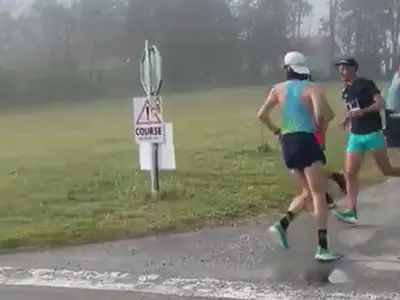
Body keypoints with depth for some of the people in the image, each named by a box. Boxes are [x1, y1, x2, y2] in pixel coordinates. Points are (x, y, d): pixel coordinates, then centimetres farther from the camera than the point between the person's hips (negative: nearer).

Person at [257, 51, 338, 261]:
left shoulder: (278, 89, 7)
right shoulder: (312, 88, -4)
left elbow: (262, 115, 5)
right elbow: (319, 115, -20)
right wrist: (319, 126, 1)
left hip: (287, 144, 5)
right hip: (305, 142, -5)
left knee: (308, 193, 20)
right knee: (319, 195, -2)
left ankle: (282, 225, 3)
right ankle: (322, 249, -6)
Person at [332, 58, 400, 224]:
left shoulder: (366, 84, -10)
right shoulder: (346, 91, 11)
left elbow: (381, 103, -19)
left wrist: (362, 111, -30)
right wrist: (348, 119, 7)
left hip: (372, 133, -6)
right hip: (355, 136, 6)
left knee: (386, 170, 3)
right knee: (350, 173, -4)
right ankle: (351, 211, -2)